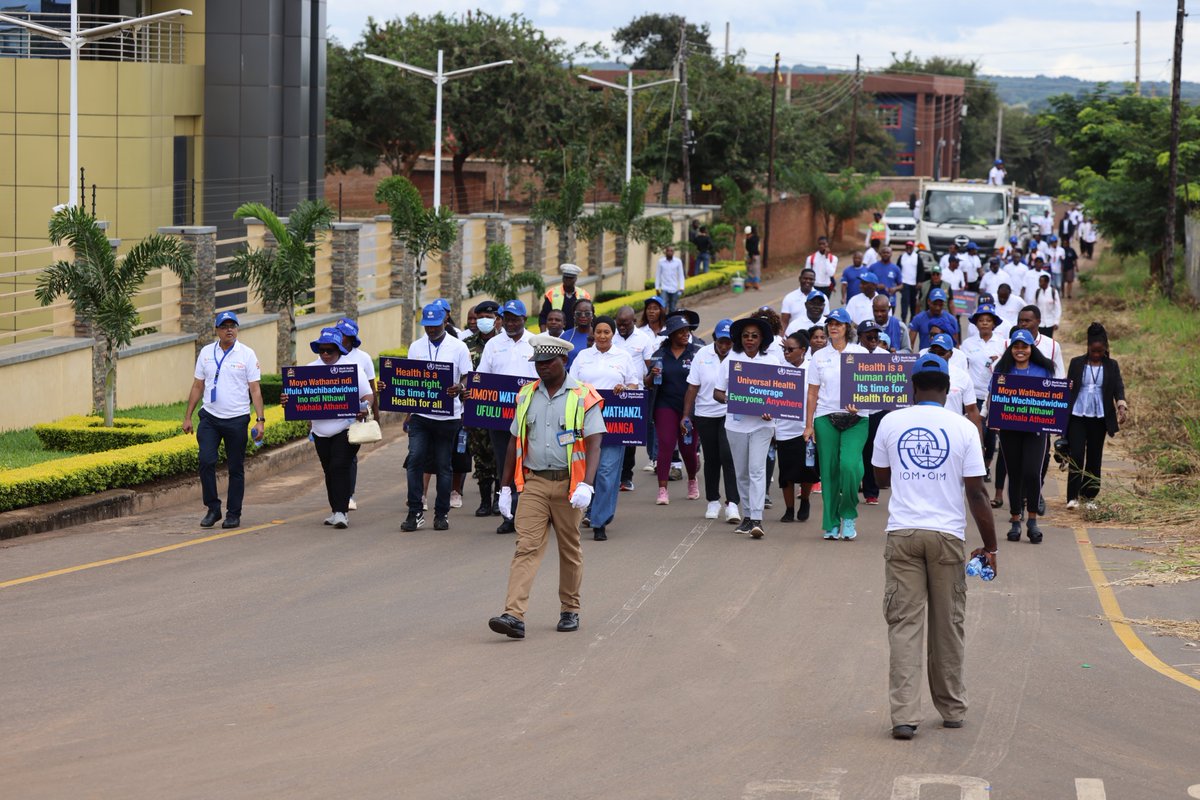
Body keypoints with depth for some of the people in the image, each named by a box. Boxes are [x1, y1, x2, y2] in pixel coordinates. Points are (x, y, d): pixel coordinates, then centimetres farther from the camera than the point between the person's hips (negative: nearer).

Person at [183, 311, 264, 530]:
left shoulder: (247, 354, -1)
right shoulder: (206, 353, 7)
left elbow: (255, 390, -1)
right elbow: (197, 387, 13)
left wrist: (260, 420, -9)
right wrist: (187, 417, 10)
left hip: (237, 419, -2)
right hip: (210, 418, 2)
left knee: (236, 468, 4)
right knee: (206, 462, -11)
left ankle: (233, 513, 12)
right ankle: (213, 509, 1)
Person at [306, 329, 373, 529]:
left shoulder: (352, 367, 0)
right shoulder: (311, 369, 10)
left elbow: (367, 394, 0)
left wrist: (365, 408, -20)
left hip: (347, 428, -4)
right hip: (321, 431, 4)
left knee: (340, 466, -14)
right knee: (329, 471, 11)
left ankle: (341, 512, -14)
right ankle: (337, 511, 22)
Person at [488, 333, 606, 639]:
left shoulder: (583, 397, -3)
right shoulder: (526, 396, 9)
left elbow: (594, 444, -10)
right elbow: (515, 443, 14)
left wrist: (586, 485, -24)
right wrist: (505, 488, 11)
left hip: (569, 484, -2)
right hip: (534, 482, 2)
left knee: (570, 550, 10)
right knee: (526, 547, -9)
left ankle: (570, 610, 25)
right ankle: (514, 616, -19)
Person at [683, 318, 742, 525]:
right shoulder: (703, 354, 0)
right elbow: (693, 387, 4)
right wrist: (686, 415, 3)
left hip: (731, 414, -3)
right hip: (705, 415, 3)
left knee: (728, 456, -13)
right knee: (711, 459, 12)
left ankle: (732, 503, -11)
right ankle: (713, 501, 26)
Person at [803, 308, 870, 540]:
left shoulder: (861, 353, 6)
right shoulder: (819, 356, 10)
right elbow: (812, 394, 11)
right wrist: (808, 425, 6)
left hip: (855, 418, -2)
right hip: (826, 417, 2)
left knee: (850, 464, -18)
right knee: (829, 470, 1)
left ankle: (849, 515, -1)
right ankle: (831, 523, 9)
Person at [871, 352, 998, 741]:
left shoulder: (891, 423, 3)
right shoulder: (963, 428, -1)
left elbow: (881, 477, 17)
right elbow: (976, 492, -3)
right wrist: (990, 545, 5)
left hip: (902, 534, 0)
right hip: (947, 535, 0)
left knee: (904, 623, 0)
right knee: (948, 624, 11)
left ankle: (904, 715, -10)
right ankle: (952, 708, 22)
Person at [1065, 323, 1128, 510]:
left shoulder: (1111, 366, 5)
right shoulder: (1077, 363, 4)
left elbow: (1118, 387, -3)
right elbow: (1068, 387, 7)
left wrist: (1121, 405, -23)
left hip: (1099, 418, 1)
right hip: (1077, 416, -1)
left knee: (1094, 458, 6)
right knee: (1076, 455, -9)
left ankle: (1089, 496, 14)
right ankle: (1073, 497, -6)